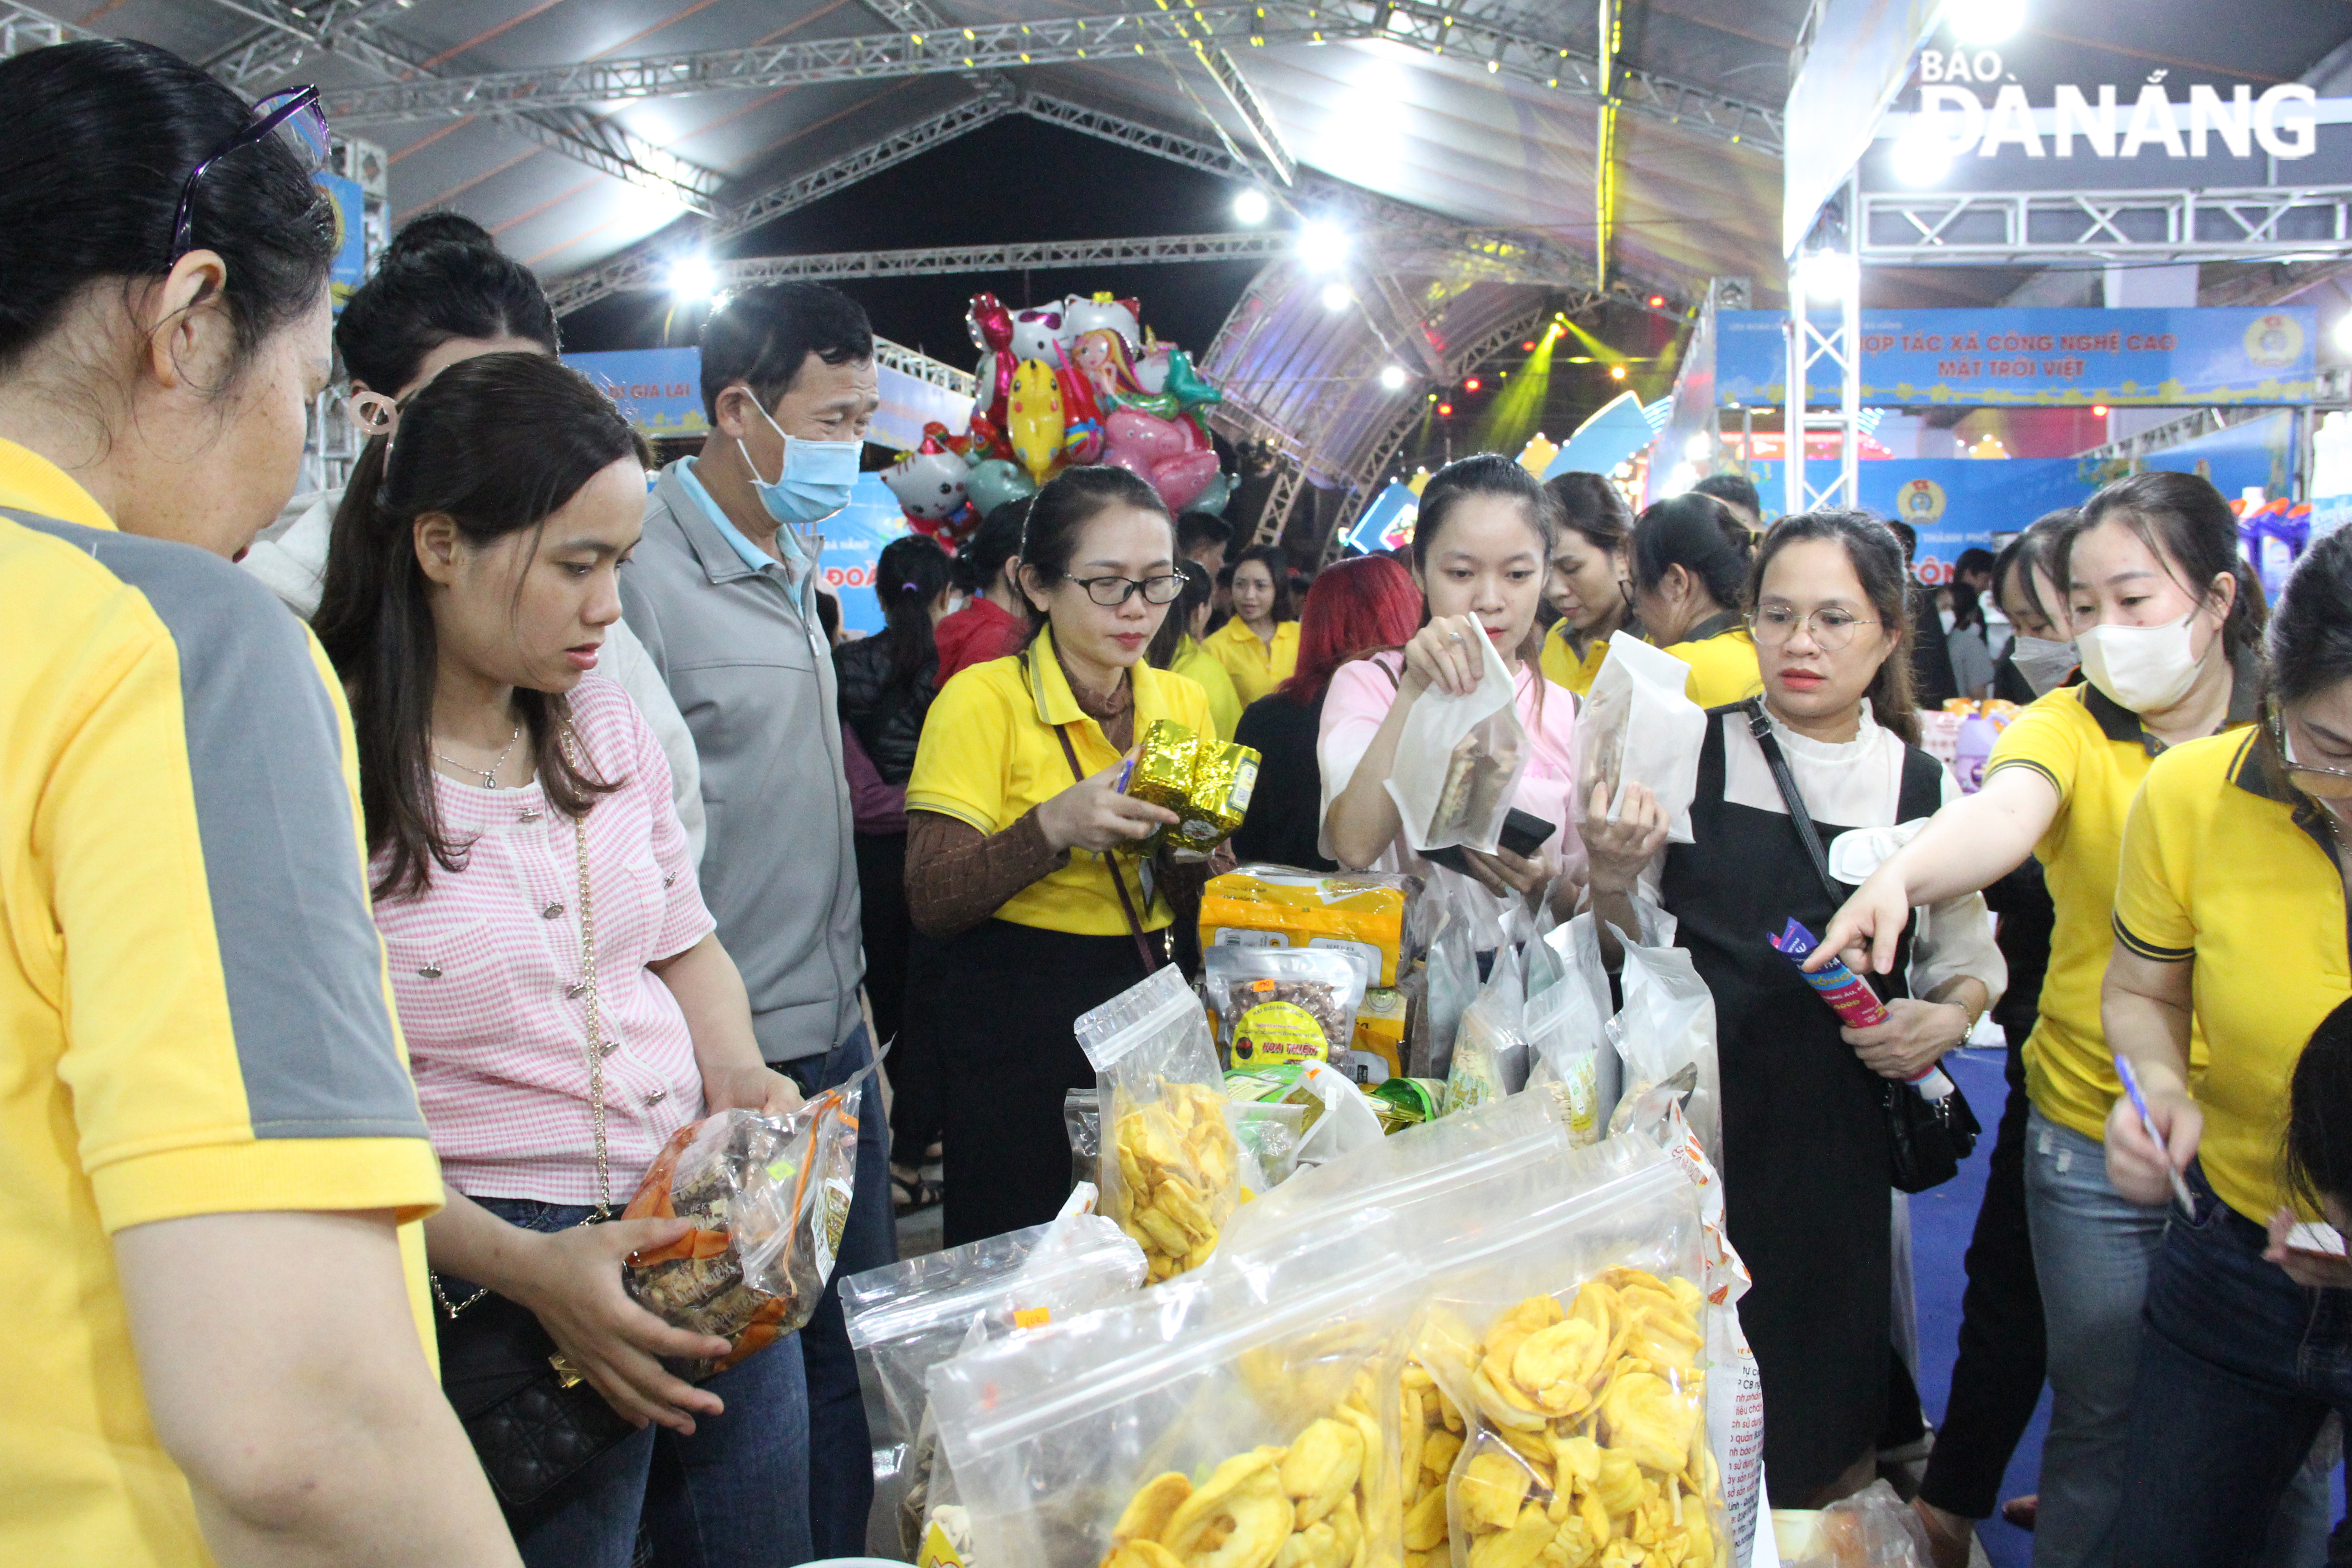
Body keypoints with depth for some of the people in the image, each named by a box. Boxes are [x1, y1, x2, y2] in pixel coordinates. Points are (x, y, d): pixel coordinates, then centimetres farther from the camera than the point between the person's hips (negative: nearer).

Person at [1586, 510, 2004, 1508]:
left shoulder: (1927, 790, 4)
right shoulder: (1683, 754, -2)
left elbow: (1968, 959, 15)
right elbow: (1625, 955, 1)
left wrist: (1946, 1018, -6)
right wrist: (1611, 880, -19)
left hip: (1836, 1136, 2)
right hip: (1689, 1120, -1)